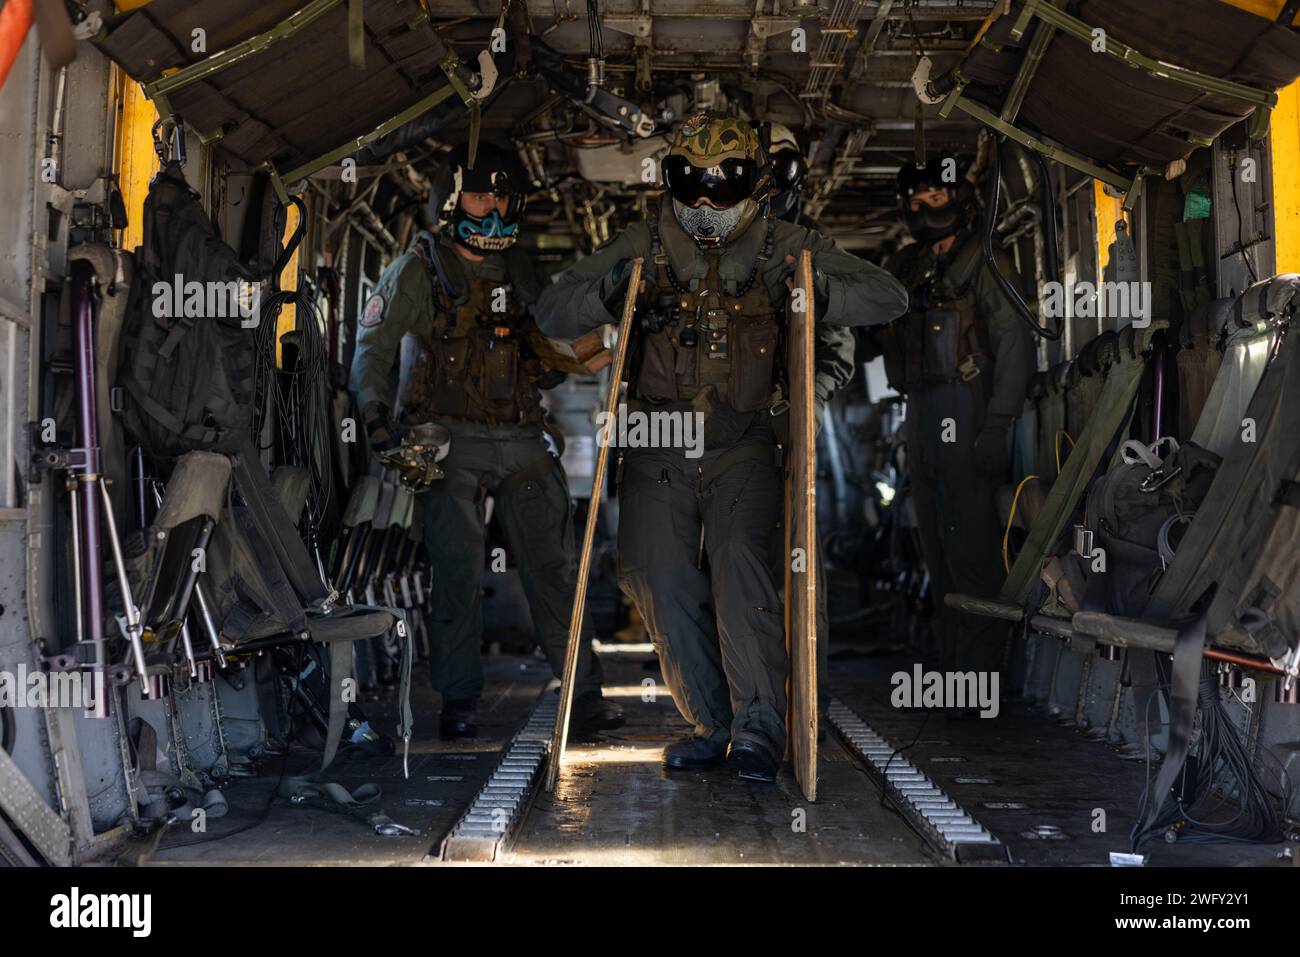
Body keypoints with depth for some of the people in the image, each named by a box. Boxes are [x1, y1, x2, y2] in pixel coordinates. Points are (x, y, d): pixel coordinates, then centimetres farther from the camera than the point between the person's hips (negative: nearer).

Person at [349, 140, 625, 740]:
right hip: (450, 443, -3)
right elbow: (372, 349, 0)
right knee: (458, 575, -3)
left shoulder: (520, 273, 17)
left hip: (520, 443, 4)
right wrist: (378, 422, -13)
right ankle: (458, 703, 10)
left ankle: (583, 698, 3)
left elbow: (543, 364, 25)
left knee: (554, 567, -2)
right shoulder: (418, 270, 4)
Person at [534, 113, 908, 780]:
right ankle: (712, 725, 12)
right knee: (657, 579, -2)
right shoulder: (643, 247, 2)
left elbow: (888, 298, -1)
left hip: (743, 444, -2)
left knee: (739, 560, -21)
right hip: (657, 445, 2)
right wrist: (611, 294, -19)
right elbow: (551, 312, 1)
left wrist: (816, 293, -20)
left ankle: (759, 730, -12)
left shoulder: (781, 248, 0)